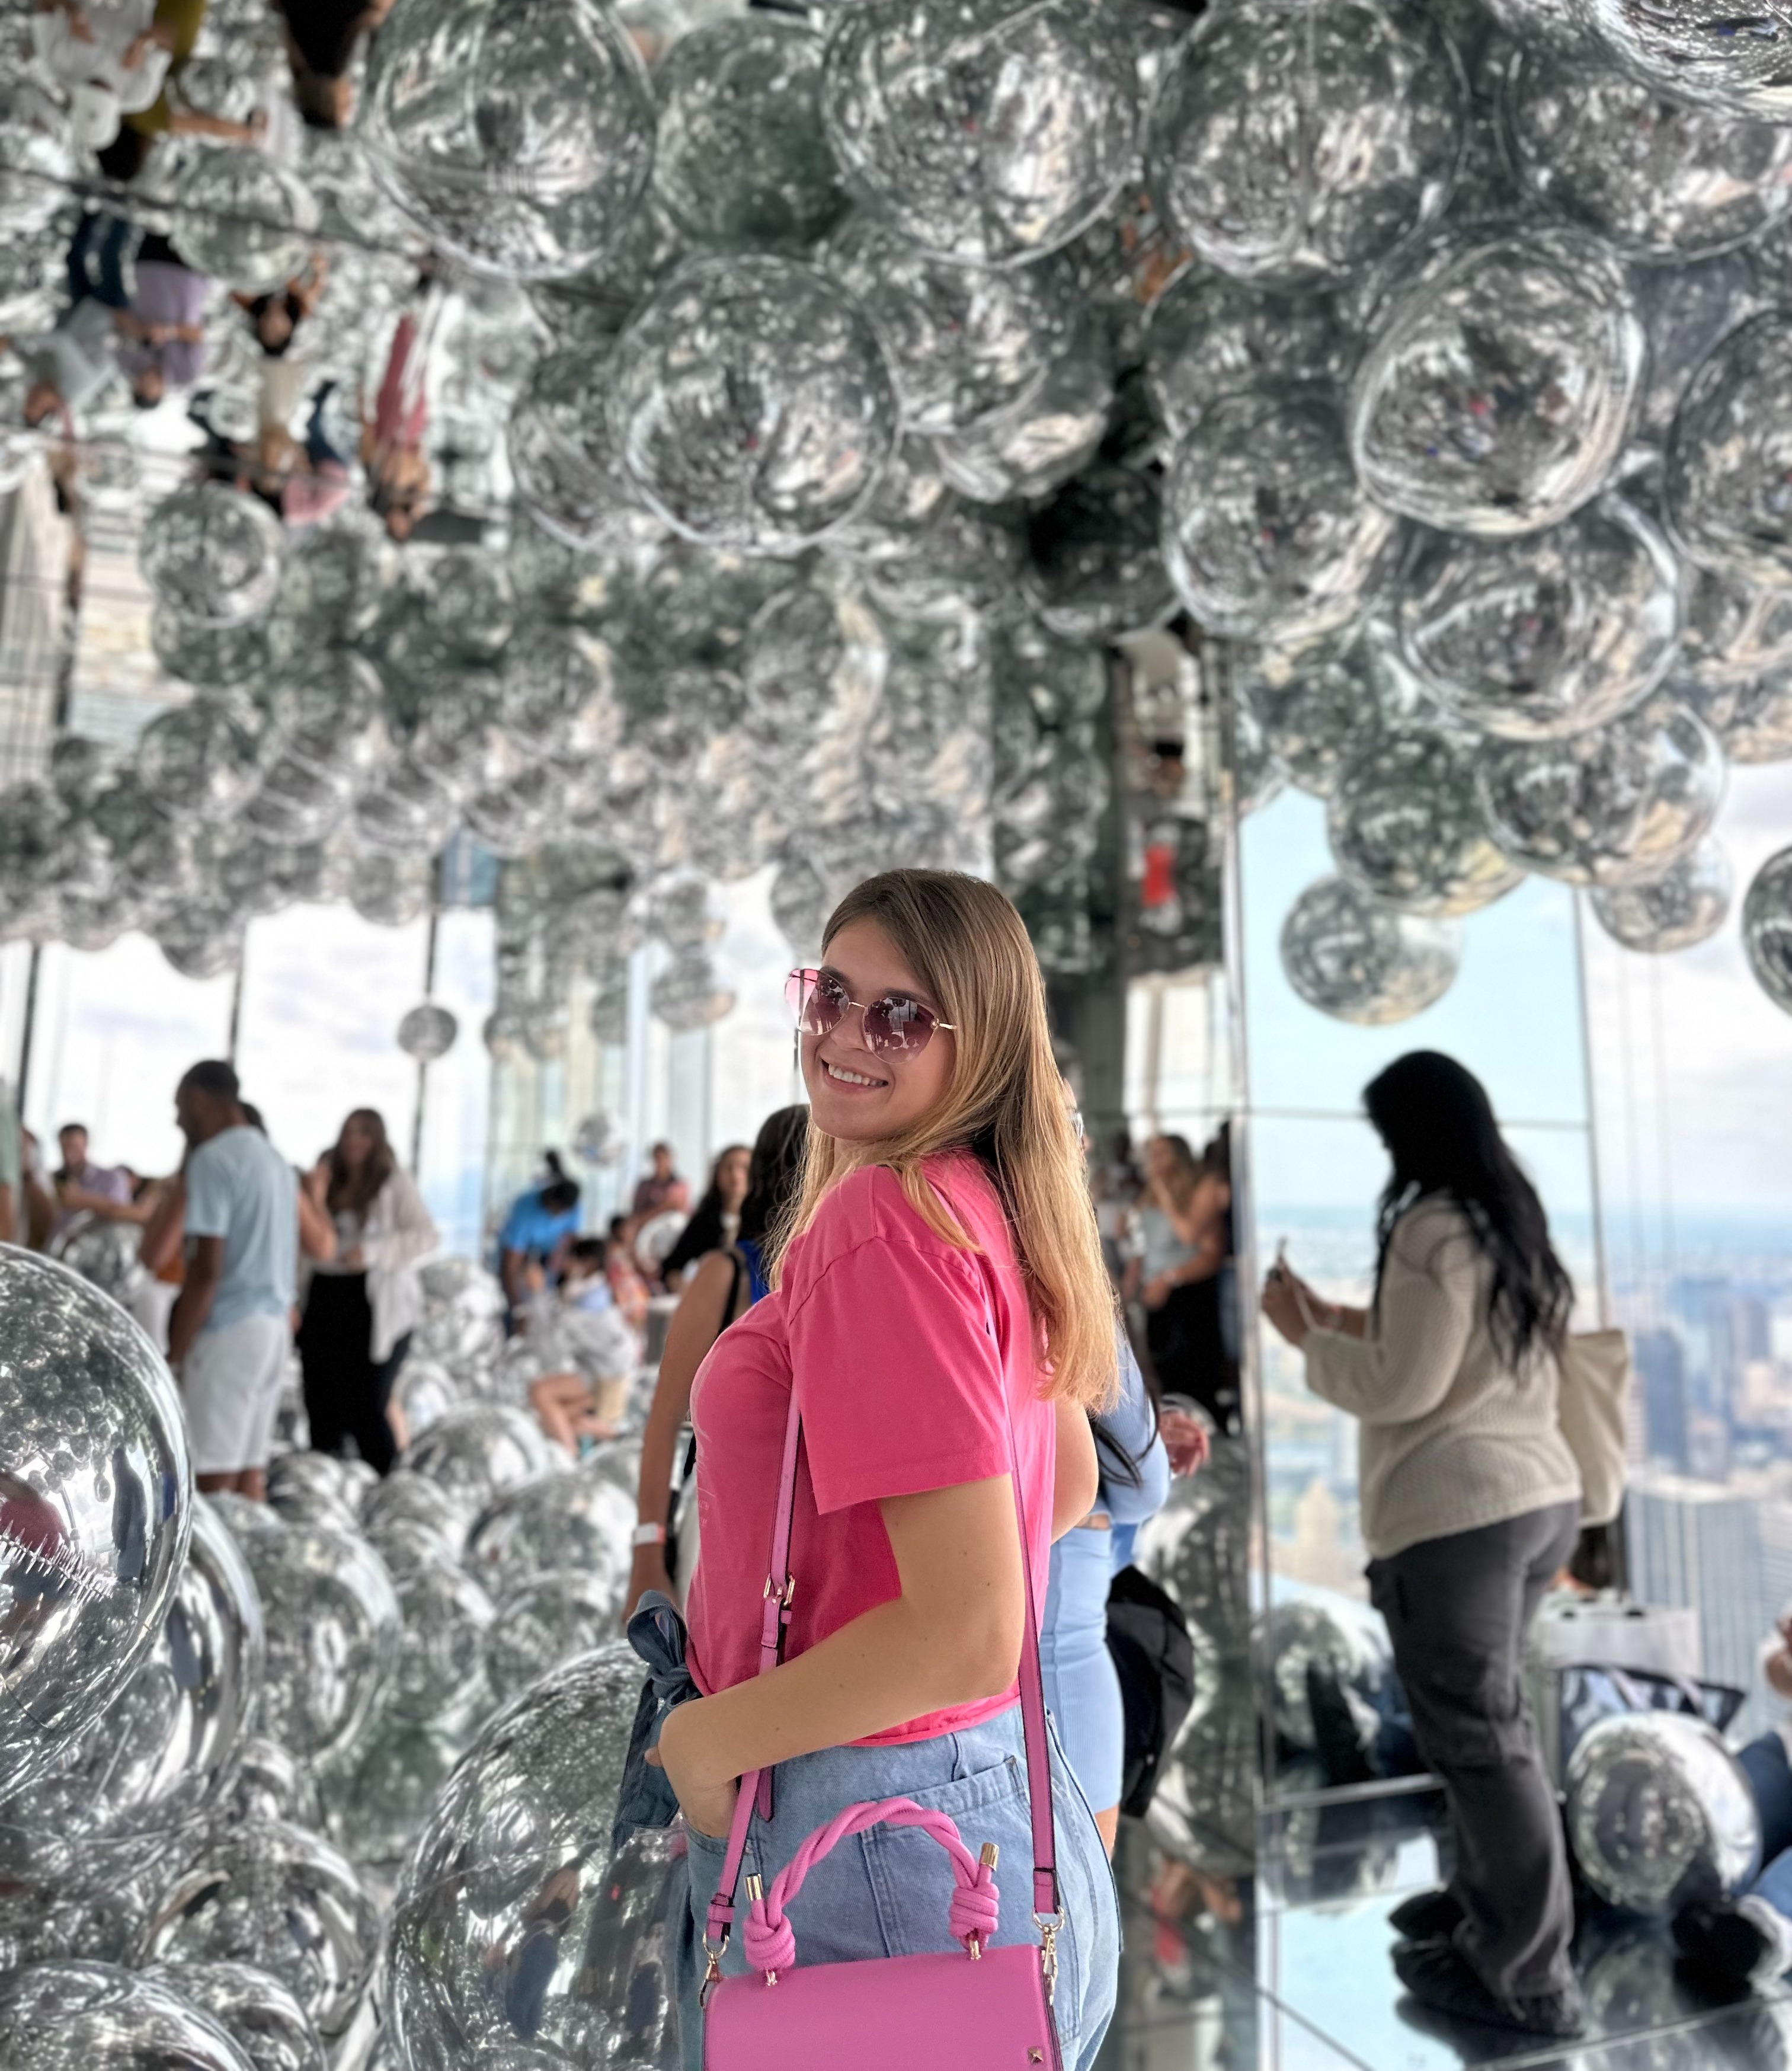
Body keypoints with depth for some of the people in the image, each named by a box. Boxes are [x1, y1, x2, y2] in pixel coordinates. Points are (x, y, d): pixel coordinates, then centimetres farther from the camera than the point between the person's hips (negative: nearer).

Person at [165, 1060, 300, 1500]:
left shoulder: (213, 1159, -10)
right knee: (250, 1469, 10)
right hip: (275, 1324, 9)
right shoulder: (275, 1160, 16)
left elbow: (206, 1269, -17)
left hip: (228, 1330, -8)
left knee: (212, 1476, -6)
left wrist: (174, 1354, -12)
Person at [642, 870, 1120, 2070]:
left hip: (865, 1830, -8)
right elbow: (1071, 1491, 17)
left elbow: (969, 1633, -26)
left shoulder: (882, 1219, -22)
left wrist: (708, 1734, -14)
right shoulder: (992, 1207, 4)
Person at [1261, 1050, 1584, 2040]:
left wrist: (1305, 1338, -4)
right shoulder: (1510, 1222, 13)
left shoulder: (1431, 1226, -15)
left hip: (1457, 1512, -9)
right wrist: (1340, 1318, 16)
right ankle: (1490, 1902, 35)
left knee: (1476, 1735, 2)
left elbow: (1401, 1389, -17)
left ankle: (1525, 1977, 13)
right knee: (1491, 1717, 22)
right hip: (1538, 1496, 10)